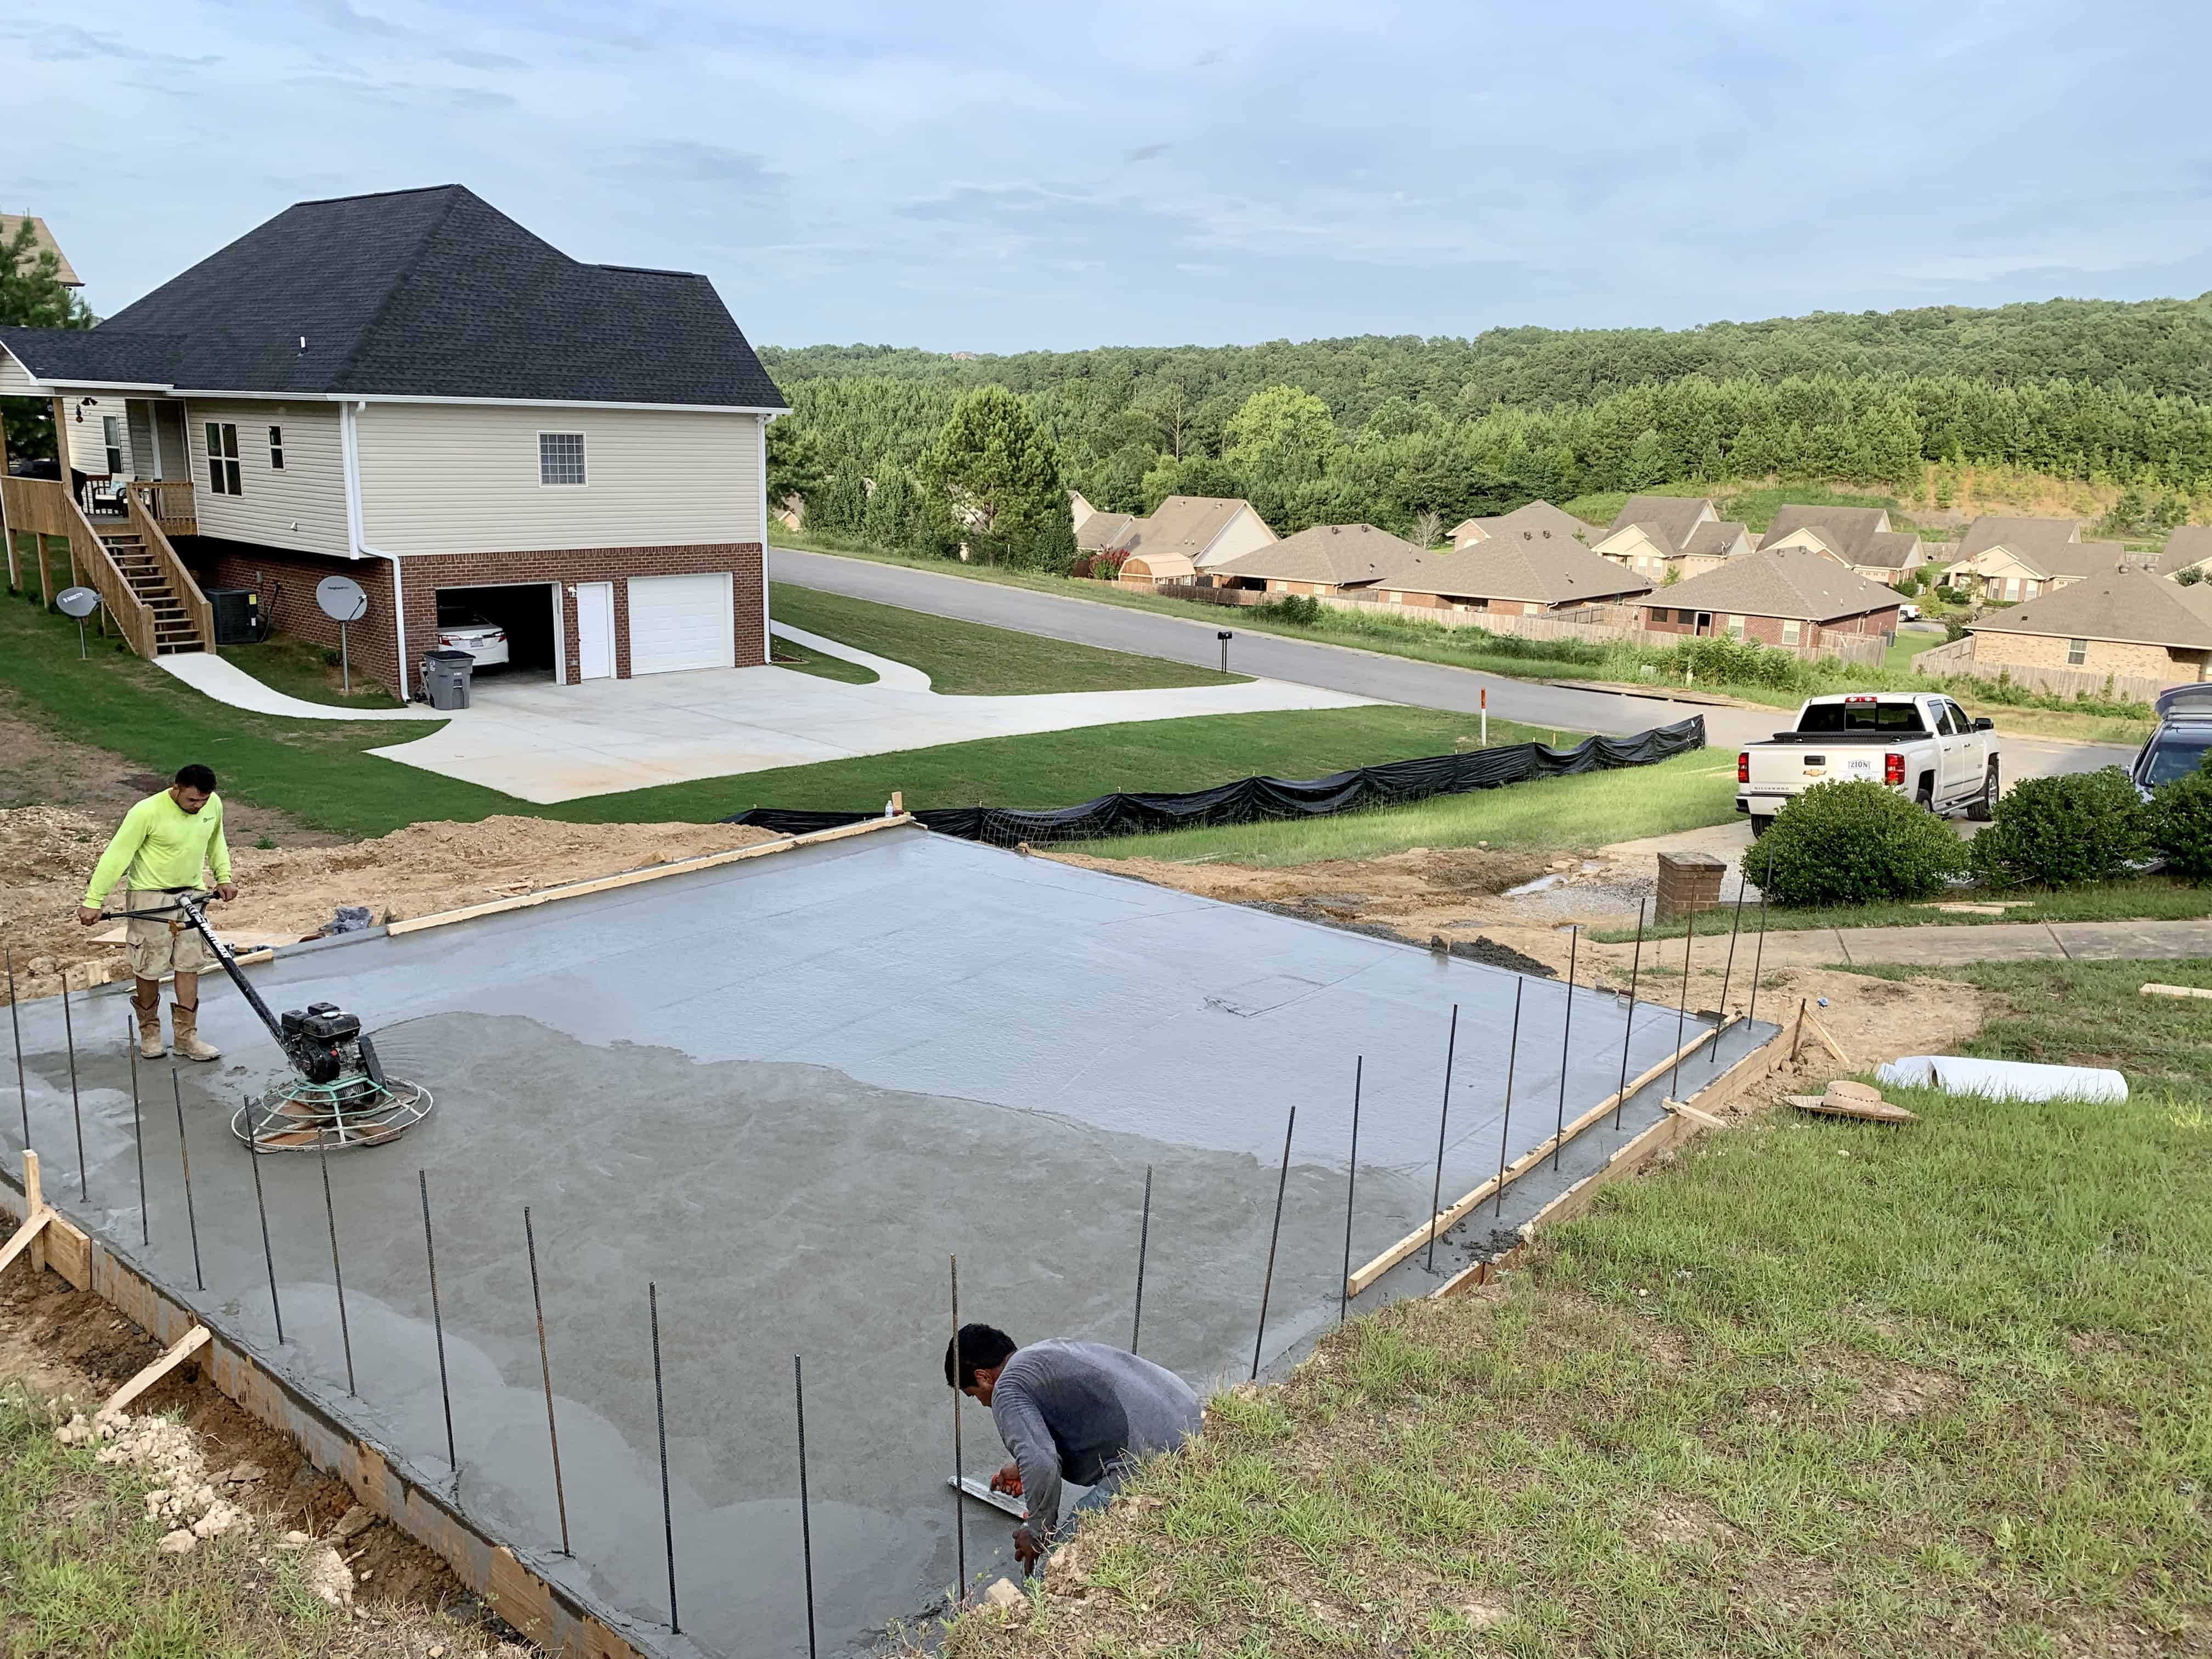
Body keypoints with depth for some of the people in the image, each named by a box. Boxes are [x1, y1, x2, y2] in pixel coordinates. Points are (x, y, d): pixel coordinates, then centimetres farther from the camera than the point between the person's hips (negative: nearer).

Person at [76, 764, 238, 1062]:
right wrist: (94, 901, -19)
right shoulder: (147, 812, -22)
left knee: (189, 965, 4)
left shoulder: (214, 805, -6)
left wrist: (224, 877, 8)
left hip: (191, 895, 4)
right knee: (149, 969, 4)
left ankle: (187, 1037, 10)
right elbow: (117, 855, -18)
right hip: (150, 896, -4)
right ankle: (149, 1033, 23)